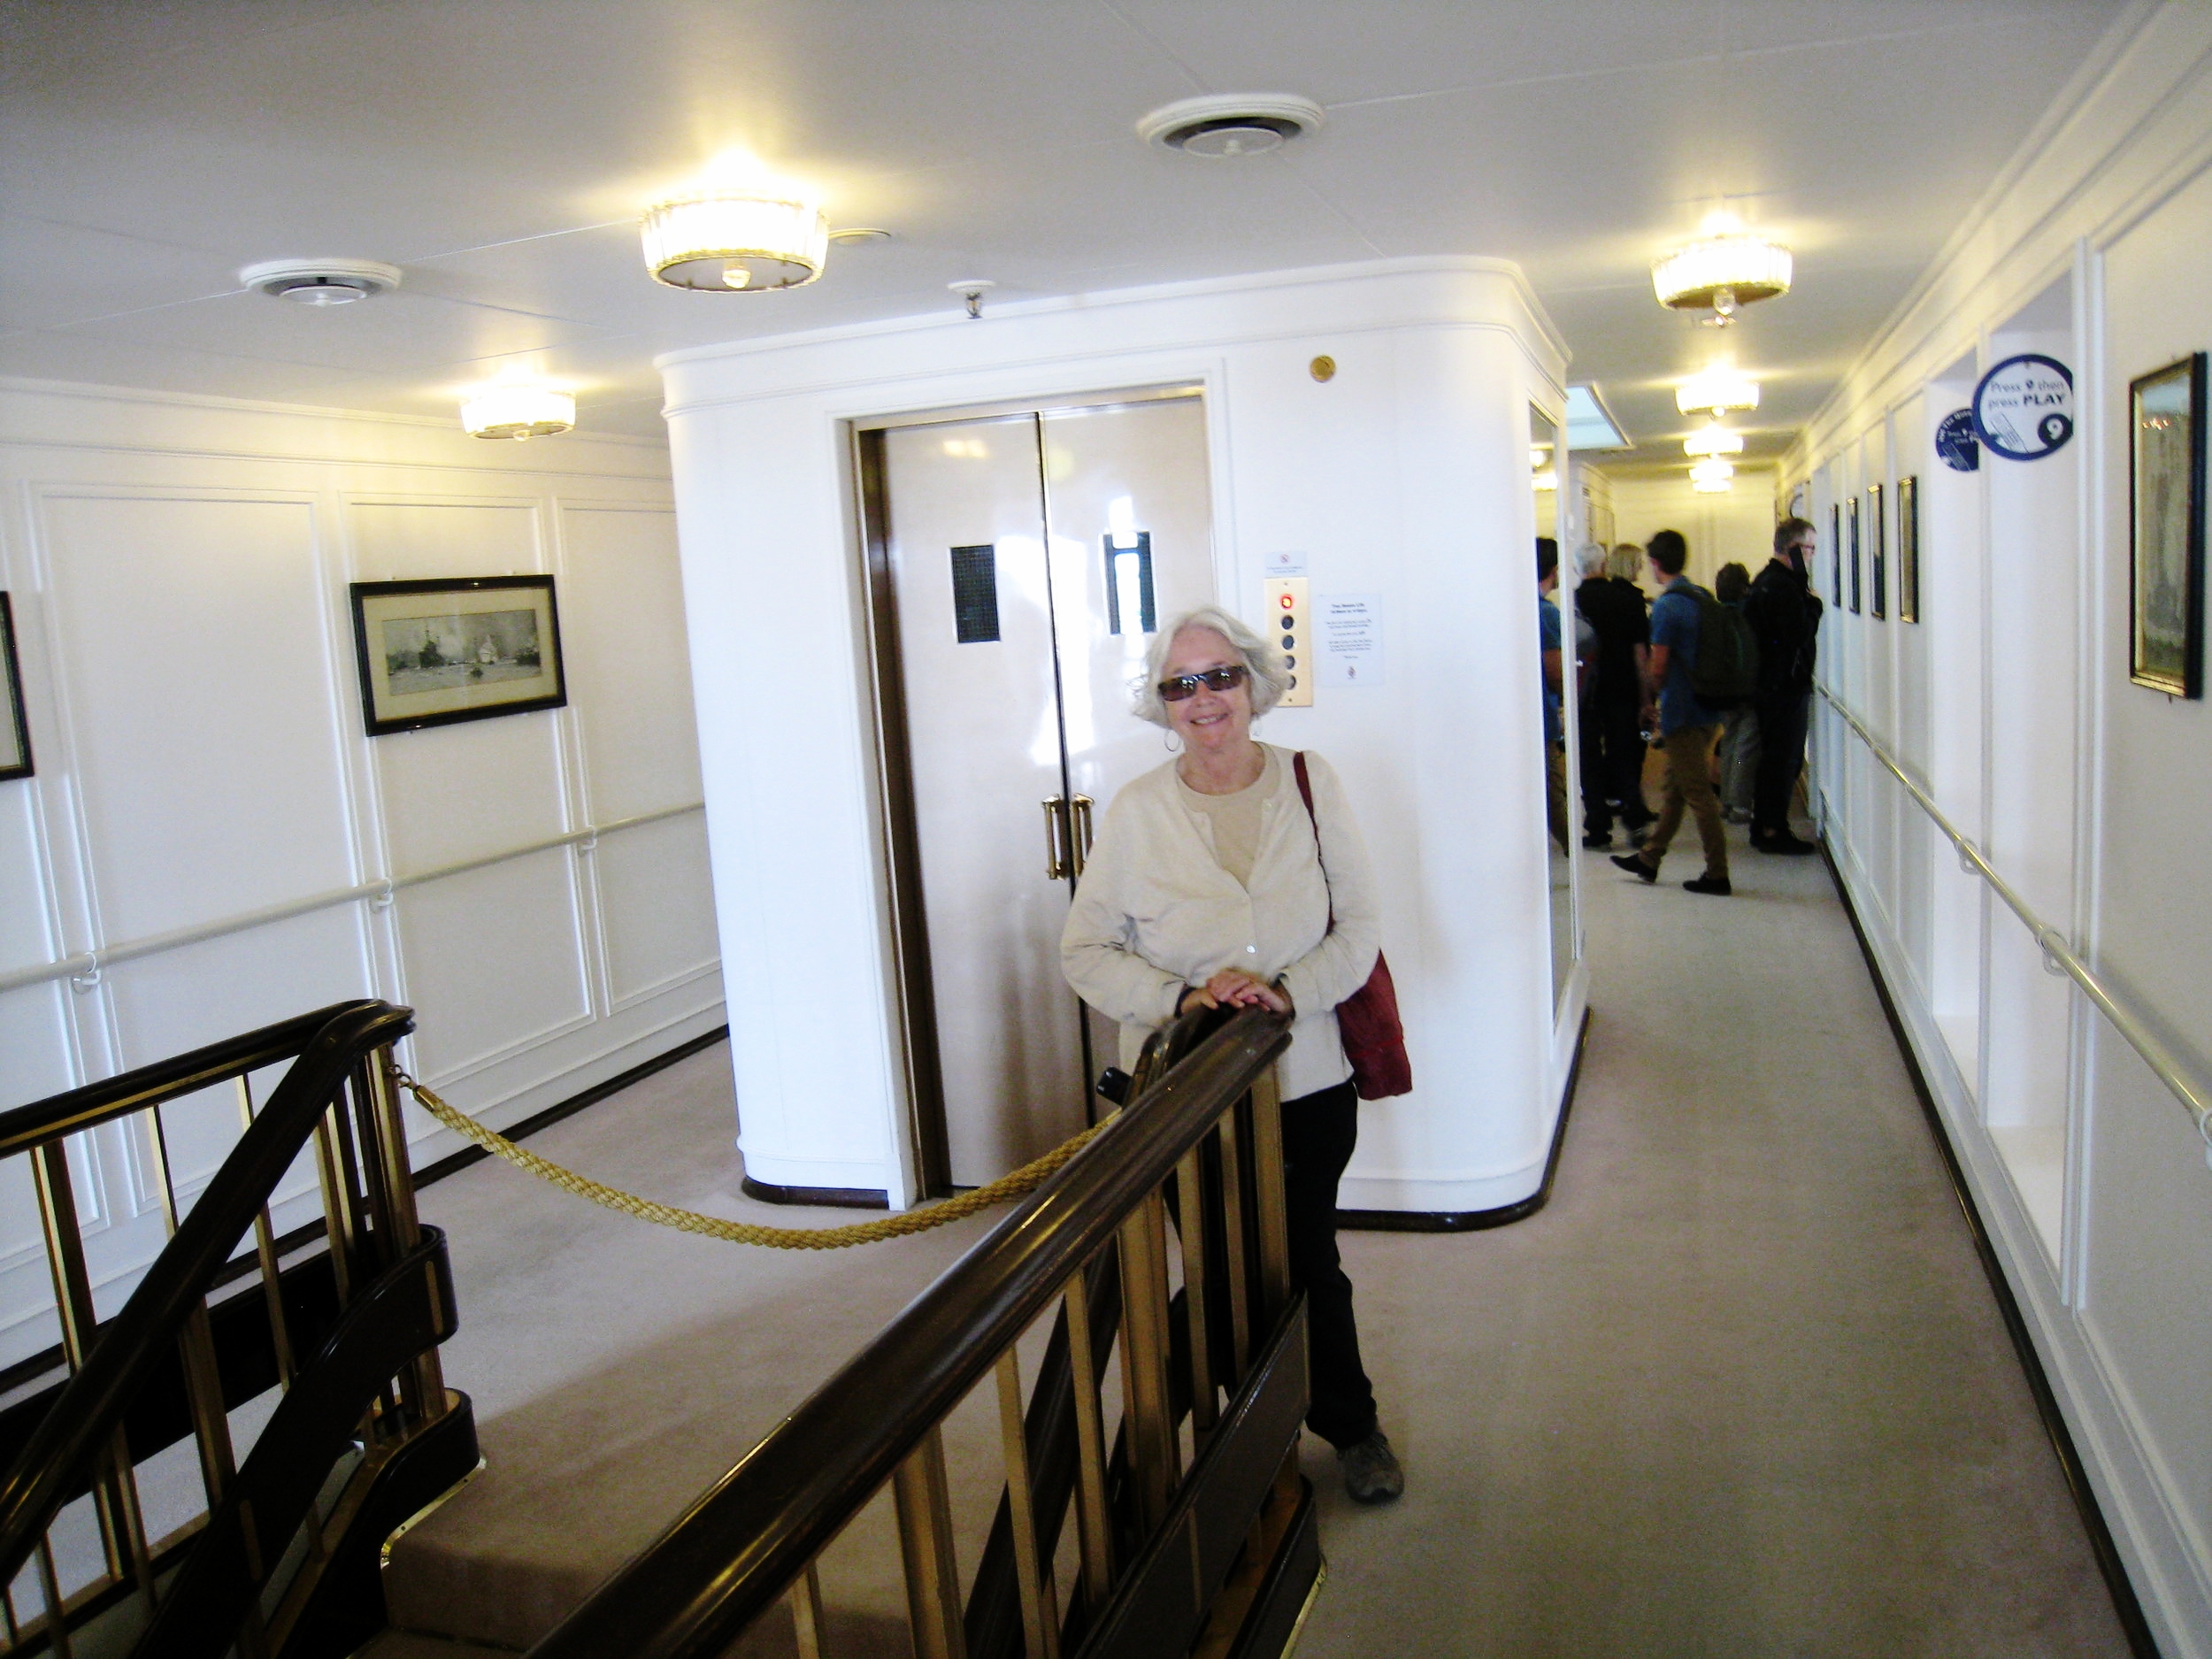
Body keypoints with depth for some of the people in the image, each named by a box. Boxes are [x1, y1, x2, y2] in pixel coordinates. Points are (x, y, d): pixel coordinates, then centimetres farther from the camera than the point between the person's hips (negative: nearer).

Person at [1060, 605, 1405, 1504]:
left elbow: (1360, 922, -1)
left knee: (1310, 1264, 17)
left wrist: (1292, 989, -18)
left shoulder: (1309, 783, -3)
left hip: (1307, 1084, 1)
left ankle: (1351, 1426, 43)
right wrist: (1181, 998, -21)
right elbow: (1085, 949, -6)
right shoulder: (1137, 810, -7)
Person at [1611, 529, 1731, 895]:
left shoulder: (1666, 606, -16)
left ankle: (1717, 875, 3)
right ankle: (1648, 859, 28)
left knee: (1698, 795, -2)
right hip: (1707, 708, 9)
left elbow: (1657, 668, -16)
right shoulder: (1701, 597, 9)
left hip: (1683, 712, -9)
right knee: (1674, 786, 16)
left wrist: (1650, 699, 4)